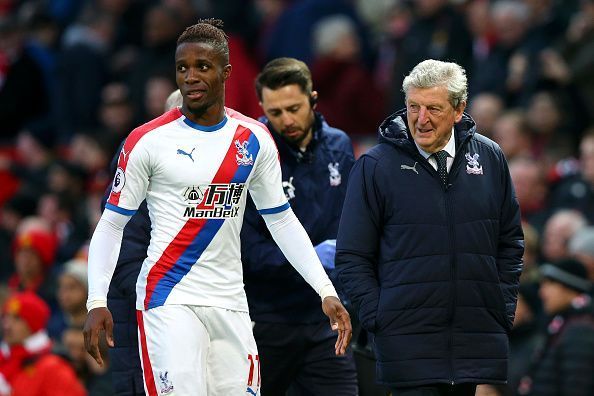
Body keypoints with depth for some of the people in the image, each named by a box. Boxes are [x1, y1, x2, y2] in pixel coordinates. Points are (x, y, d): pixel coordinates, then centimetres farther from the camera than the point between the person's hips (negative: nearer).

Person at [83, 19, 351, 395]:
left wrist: (327, 292, 8)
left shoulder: (254, 139, 8)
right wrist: (97, 302, -10)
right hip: (170, 299, -4)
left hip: (230, 303, 5)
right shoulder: (149, 140, -4)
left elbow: (282, 220, 15)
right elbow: (112, 224, 1)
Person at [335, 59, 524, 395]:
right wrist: (378, 318, -8)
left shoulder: (490, 158, 8)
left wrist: (504, 310, 8)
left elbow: (510, 242, 16)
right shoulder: (375, 167, -1)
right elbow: (352, 257, 1)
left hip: (478, 339, 3)